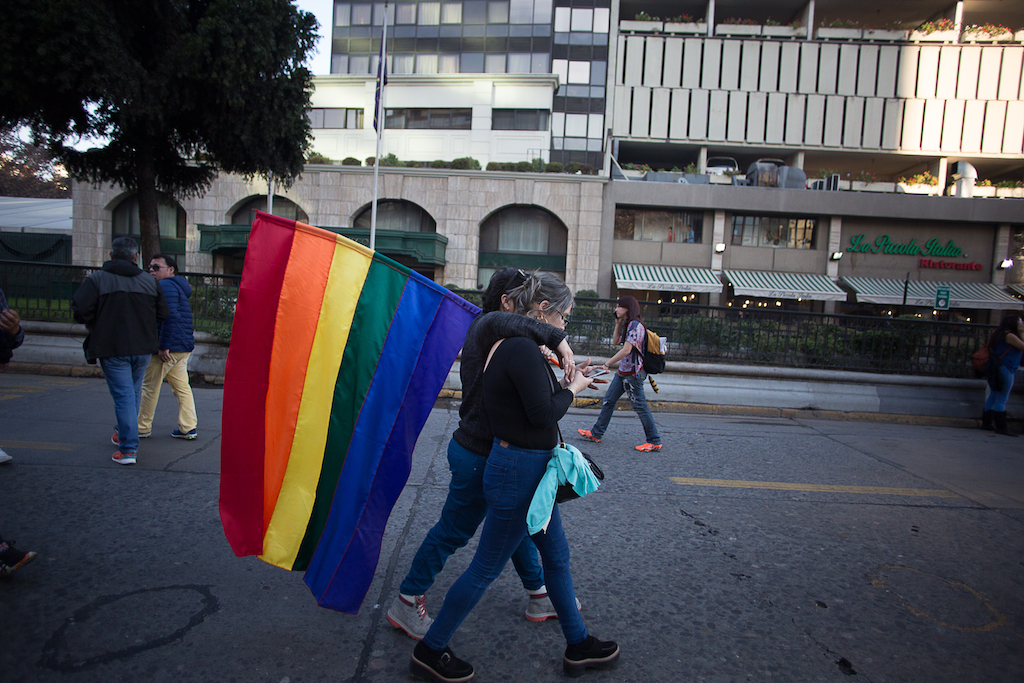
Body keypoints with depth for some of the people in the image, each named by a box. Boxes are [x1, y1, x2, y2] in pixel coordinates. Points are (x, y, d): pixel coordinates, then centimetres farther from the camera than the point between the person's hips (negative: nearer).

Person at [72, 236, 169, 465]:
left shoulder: (97, 279, -6)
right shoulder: (150, 281, 5)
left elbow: (81, 311, -15)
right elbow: (163, 314, 7)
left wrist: (96, 326, 4)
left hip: (112, 348, -4)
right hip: (143, 348, 4)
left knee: (123, 395, -3)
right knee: (133, 392, 20)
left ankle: (128, 449, -5)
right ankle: (124, 434, 37)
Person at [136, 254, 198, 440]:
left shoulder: (166, 285, -12)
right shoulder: (178, 286, 20)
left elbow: (171, 316, -24)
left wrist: (164, 346, -23)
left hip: (169, 347, -10)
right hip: (184, 347, 10)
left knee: (150, 387, 3)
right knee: (182, 387, 10)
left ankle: (142, 428, 13)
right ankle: (188, 428, 10)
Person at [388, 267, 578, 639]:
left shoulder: (485, 329, 12)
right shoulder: (487, 325, -19)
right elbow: (504, 323, -47)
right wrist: (557, 338, -39)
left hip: (487, 451, 10)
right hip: (477, 454, -10)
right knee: (453, 531, 5)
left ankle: (539, 596, 36)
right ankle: (407, 603, 22)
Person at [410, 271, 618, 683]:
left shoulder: (514, 345, 9)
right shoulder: (522, 348, -22)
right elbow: (543, 413, -23)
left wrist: (565, 384, 9)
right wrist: (572, 389, -7)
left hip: (529, 471, 11)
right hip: (518, 473, -11)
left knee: (557, 556, 21)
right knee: (486, 568, 6)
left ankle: (578, 647, 39)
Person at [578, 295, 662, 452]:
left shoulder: (635, 325, -18)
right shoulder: (627, 325, 13)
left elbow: (626, 350, -24)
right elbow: (616, 341, 22)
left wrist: (606, 365, -23)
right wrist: (618, 323, 11)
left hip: (633, 372, -10)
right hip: (623, 371, 10)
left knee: (640, 406, -2)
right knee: (608, 401, 12)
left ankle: (654, 441, 9)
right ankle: (596, 434, 20)